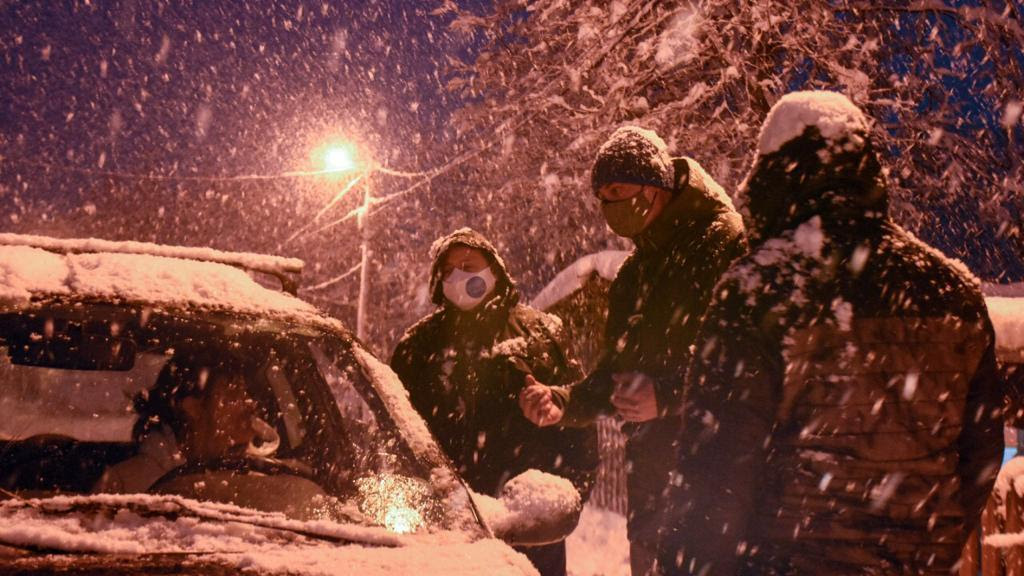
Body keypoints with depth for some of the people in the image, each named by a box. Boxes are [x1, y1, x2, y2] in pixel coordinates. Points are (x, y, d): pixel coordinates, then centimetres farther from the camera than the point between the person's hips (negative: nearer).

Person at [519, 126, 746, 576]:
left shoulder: (724, 244, -7)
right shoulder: (635, 272, 19)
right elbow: (615, 373, 22)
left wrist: (668, 395, -22)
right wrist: (564, 402, 5)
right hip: (651, 466, 8)